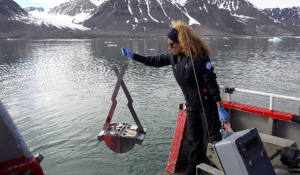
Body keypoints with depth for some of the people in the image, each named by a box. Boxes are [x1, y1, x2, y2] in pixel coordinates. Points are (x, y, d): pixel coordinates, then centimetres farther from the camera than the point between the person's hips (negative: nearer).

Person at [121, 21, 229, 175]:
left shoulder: (199, 57, -19)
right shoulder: (174, 57, 1)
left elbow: (211, 82, -19)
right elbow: (155, 61, 13)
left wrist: (220, 108, -19)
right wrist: (132, 55, 13)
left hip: (207, 104, -6)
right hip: (191, 106, 6)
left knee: (211, 139, 3)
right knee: (193, 140, 13)